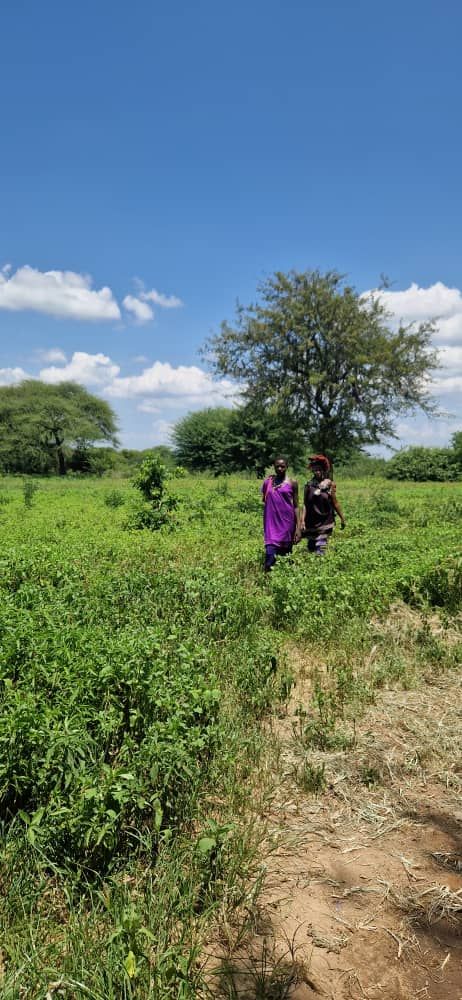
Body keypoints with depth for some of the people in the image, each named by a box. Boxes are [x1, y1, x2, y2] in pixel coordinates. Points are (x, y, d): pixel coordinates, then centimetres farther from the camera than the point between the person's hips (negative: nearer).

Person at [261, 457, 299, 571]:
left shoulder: (292, 482, 1)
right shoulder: (268, 481, 7)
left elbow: (296, 506, 1)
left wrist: (298, 527, -3)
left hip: (286, 522, -1)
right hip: (271, 522, 1)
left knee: (285, 552, 6)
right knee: (270, 552, -9)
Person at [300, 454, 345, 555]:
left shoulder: (329, 484, -1)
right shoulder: (309, 485, 2)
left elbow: (335, 503, 5)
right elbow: (305, 504, 1)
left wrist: (342, 518, 8)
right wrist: (302, 520, -6)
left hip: (325, 521, -2)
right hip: (311, 522, 2)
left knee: (320, 549, -9)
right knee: (311, 548, 9)